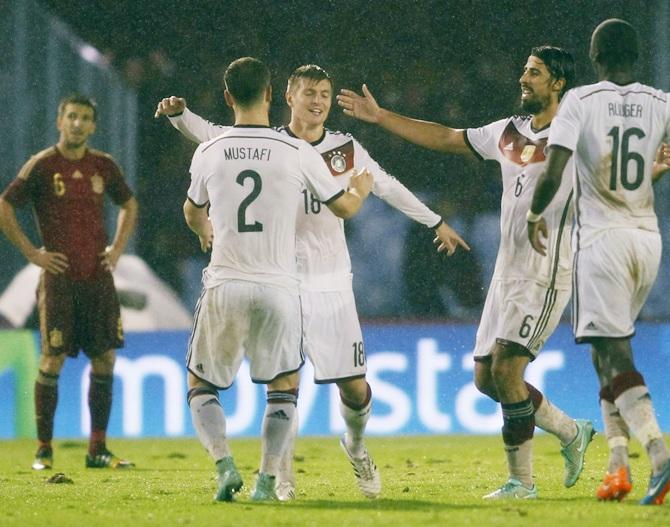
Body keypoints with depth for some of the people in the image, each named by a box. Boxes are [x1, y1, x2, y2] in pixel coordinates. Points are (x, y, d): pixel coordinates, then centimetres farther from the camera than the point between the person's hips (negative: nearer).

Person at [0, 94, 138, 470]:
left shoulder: (104, 166, 8)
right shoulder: (42, 166, -4)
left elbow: (129, 204, 25)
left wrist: (118, 248, 12)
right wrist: (32, 253, -7)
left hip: (98, 277, 4)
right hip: (59, 279, -4)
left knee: (105, 359, 3)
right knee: (53, 360, -5)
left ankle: (98, 449, 10)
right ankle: (44, 450, 2)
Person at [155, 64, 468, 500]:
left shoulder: (346, 149, 6)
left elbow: (388, 187, 15)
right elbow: (212, 135, -9)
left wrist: (436, 222, 21)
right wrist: (179, 113, -27)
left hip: (331, 284, 1)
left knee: (354, 386, -1)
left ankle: (356, 446, 30)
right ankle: (283, 475, 11)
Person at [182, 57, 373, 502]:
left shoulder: (208, 154, 1)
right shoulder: (298, 153, -4)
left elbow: (193, 214, 22)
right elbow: (344, 208, 11)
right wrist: (361, 189, 35)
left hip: (225, 286, 0)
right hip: (278, 288, 0)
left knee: (201, 385, 15)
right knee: (284, 386, 16)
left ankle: (224, 464, -6)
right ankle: (267, 479, 3)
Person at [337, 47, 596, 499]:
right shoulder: (509, 133, 13)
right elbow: (444, 138, 20)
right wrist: (379, 116, 19)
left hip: (546, 276, -8)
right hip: (508, 273, 8)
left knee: (505, 369, -15)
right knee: (486, 377, 7)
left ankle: (522, 481, -5)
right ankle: (571, 432, 23)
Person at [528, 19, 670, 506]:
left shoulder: (580, 101, -8)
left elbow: (552, 175, -14)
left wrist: (535, 215, 5)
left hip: (602, 240, -5)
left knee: (614, 356, -9)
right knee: (608, 351, 19)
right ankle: (618, 466, 13)